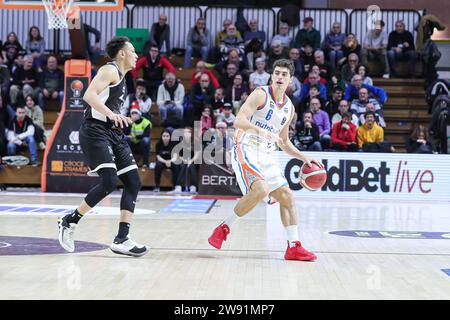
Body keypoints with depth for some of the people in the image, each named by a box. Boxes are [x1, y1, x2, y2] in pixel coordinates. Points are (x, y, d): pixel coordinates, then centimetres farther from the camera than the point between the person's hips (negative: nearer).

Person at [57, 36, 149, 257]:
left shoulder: (121, 76, 22)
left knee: (133, 183, -1)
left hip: (113, 133, 10)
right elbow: (89, 95, -21)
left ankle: (121, 240, -2)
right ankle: (69, 221, -1)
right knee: (109, 182, -19)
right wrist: (111, 114, -32)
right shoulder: (110, 70, -6)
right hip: (95, 131, -10)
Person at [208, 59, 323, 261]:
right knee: (261, 190, -27)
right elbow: (239, 121, -21)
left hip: (266, 155, 8)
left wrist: (304, 158, 14)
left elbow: (284, 142, 24)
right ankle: (224, 228, -10)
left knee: (287, 195, 3)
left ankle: (294, 247, 10)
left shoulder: (289, 108, 14)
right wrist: (262, 131, -37)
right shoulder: (261, 95, -8)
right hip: (246, 150, -8)